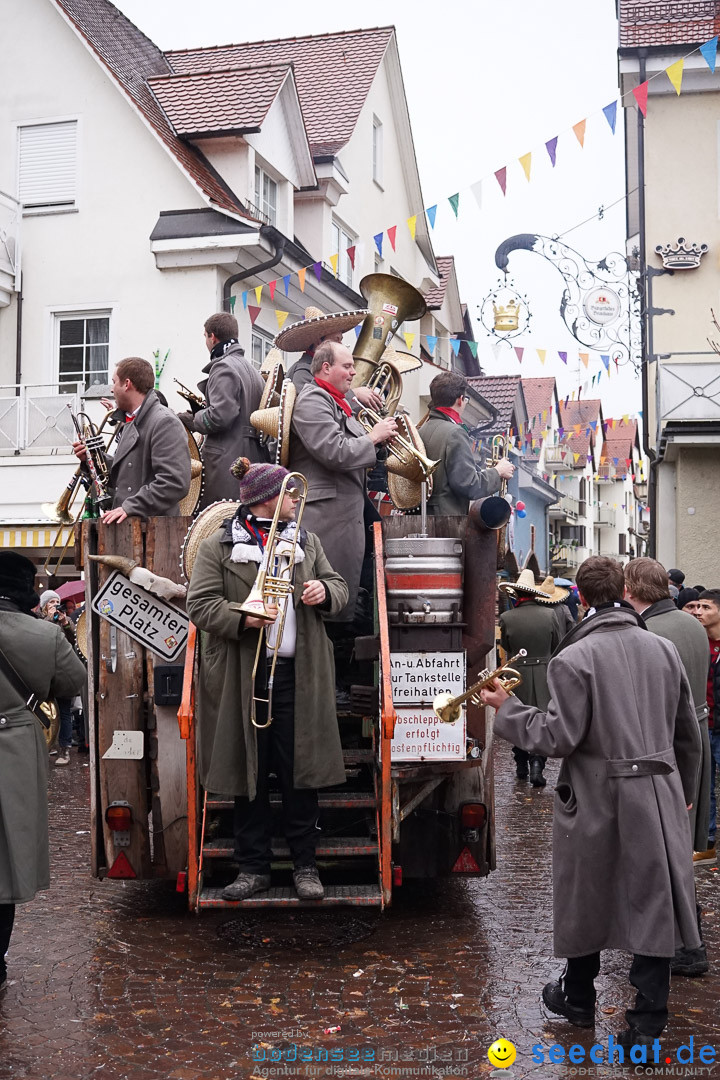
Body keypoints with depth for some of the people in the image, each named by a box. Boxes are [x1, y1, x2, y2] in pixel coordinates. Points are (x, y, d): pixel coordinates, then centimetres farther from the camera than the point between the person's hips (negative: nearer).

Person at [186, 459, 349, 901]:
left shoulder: (308, 542, 17)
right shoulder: (217, 547, 3)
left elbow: (339, 587, 20)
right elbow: (201, 605, -4)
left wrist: (325, 592, -4)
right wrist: (244, 618, -20)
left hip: (298, 674, 3)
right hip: (243, 677, -2)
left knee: (300, 769, 4)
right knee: (249, 772, 5)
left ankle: (305, 865, 16)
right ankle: (254, 867, 18)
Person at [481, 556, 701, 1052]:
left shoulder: (573, 658, -13)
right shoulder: (664, 648, 1)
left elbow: (560, 737, -16)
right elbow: (688, 733, 8)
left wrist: (506, 707, -3)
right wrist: (684, 793, 20)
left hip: (597, 801, -3)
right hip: (660, 800, 3)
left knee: (588, 900, 16)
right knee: (654, 907, 9)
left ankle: (579, 1000, 36)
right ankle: (648, 1025, 13)